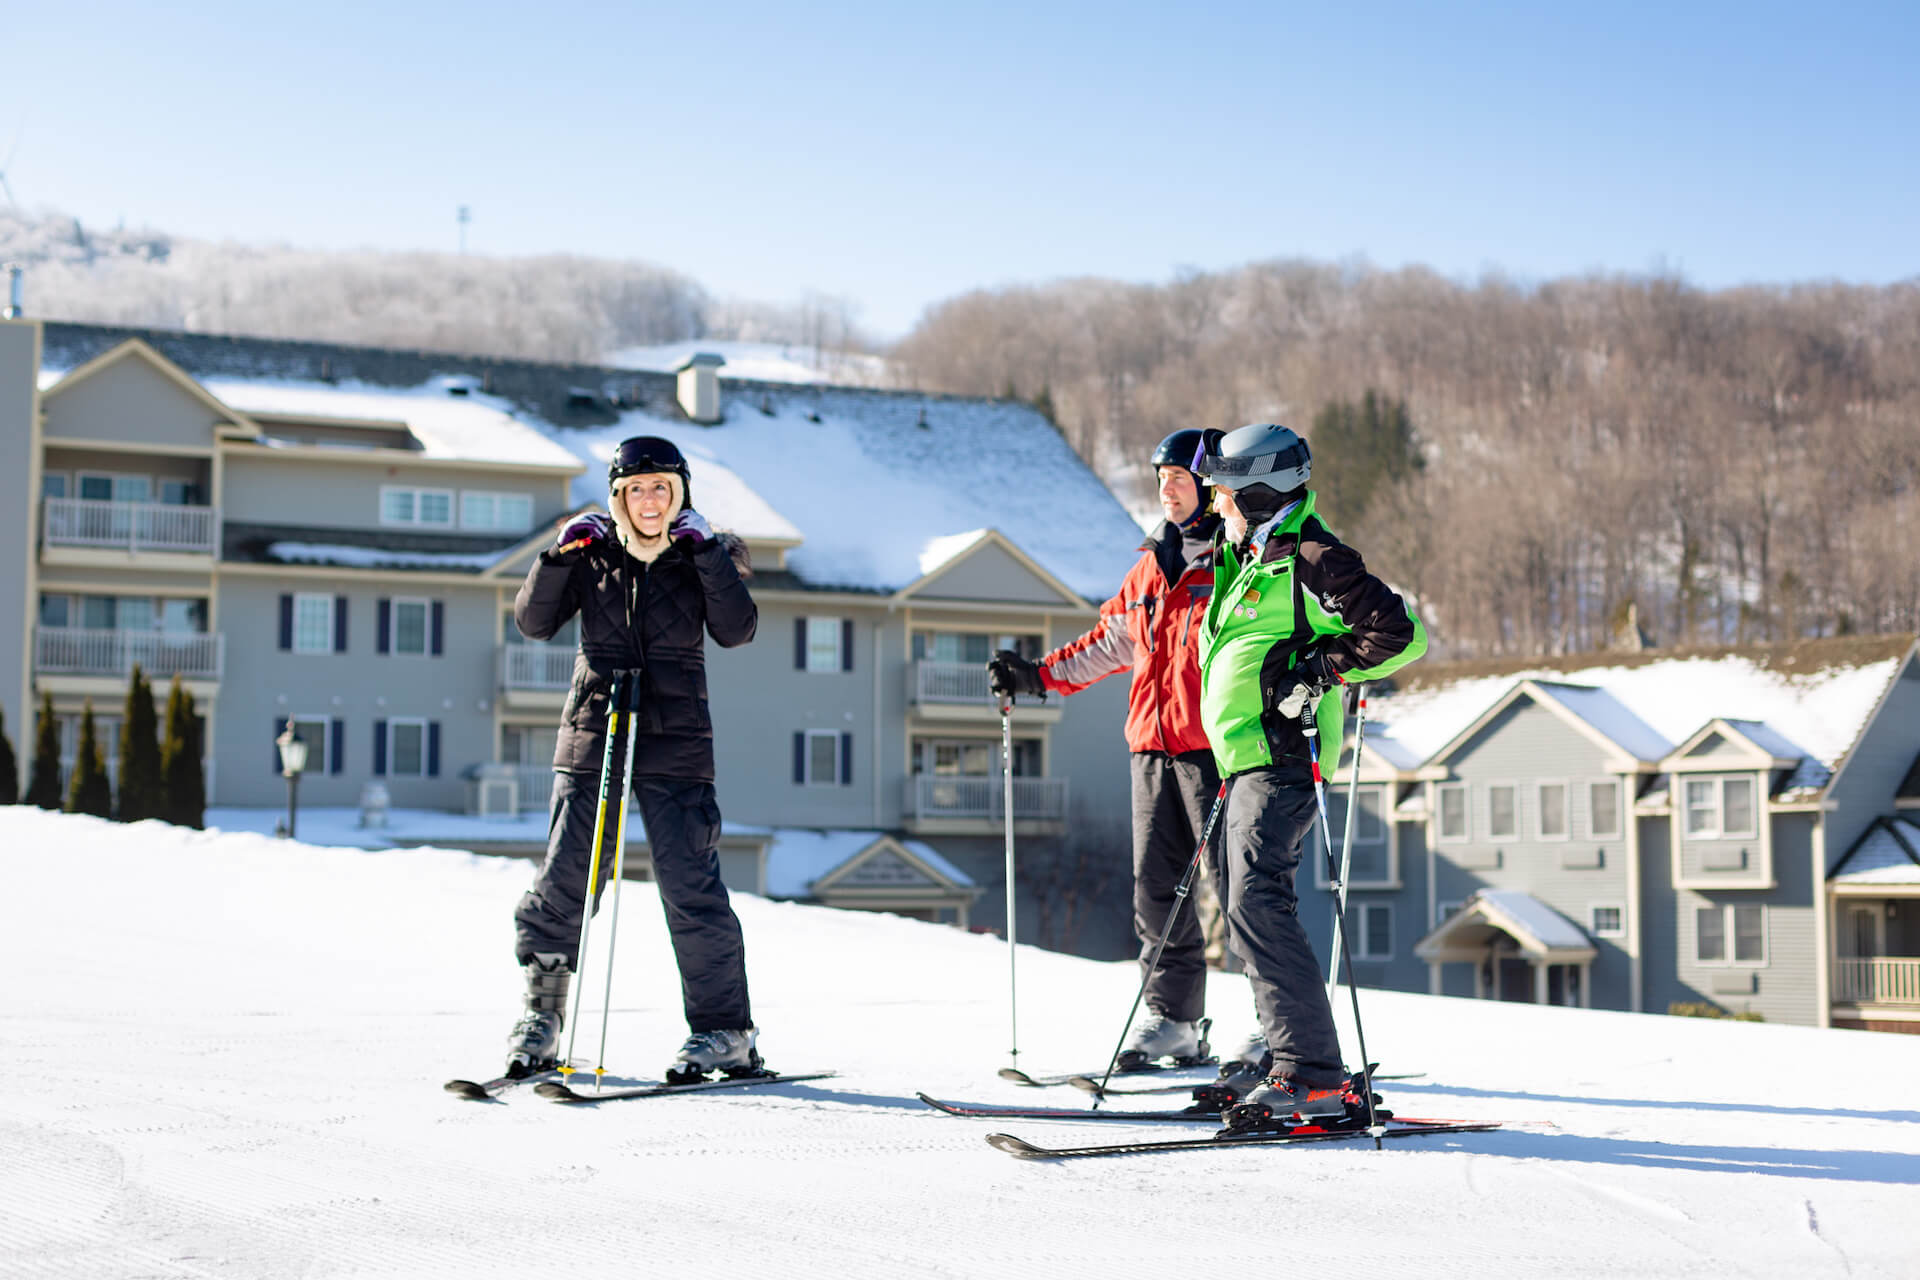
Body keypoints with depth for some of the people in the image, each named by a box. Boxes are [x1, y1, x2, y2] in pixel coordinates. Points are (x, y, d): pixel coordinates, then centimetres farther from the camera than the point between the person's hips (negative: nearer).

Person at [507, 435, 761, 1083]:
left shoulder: (701, 557, 6)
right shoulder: (593, 556, 8)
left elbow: (736, 629, -8)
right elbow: (533, 621, 2)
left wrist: (706, 550, -14)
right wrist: (560, 556, -11)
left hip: (675, 744, -1)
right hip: (592, 737, 2)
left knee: (690, 886, -7)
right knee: (564, 879, -1)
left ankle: (725, 1030, 1)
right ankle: (541, 1015, 14)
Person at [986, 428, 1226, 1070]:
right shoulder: (1151, 566, 19)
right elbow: (1109, 644, 27)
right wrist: (1038, 675, 22)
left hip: (1213, 745, -7)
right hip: (1153, 746, 7)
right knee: (1156, 884, 6)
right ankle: (1172, 1018, 13)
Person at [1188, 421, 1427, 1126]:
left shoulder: (1310, 558, -11)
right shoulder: (1246, 558, 19)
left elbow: (1402, 632, -17)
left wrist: (1319, 673, -17)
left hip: (1280, 759, -10)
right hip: (1248, 764, 11)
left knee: (1257, 905, -19)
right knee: (1246, 912, 10)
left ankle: (1314, 1075, -19)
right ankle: (1295, 1063, 15)